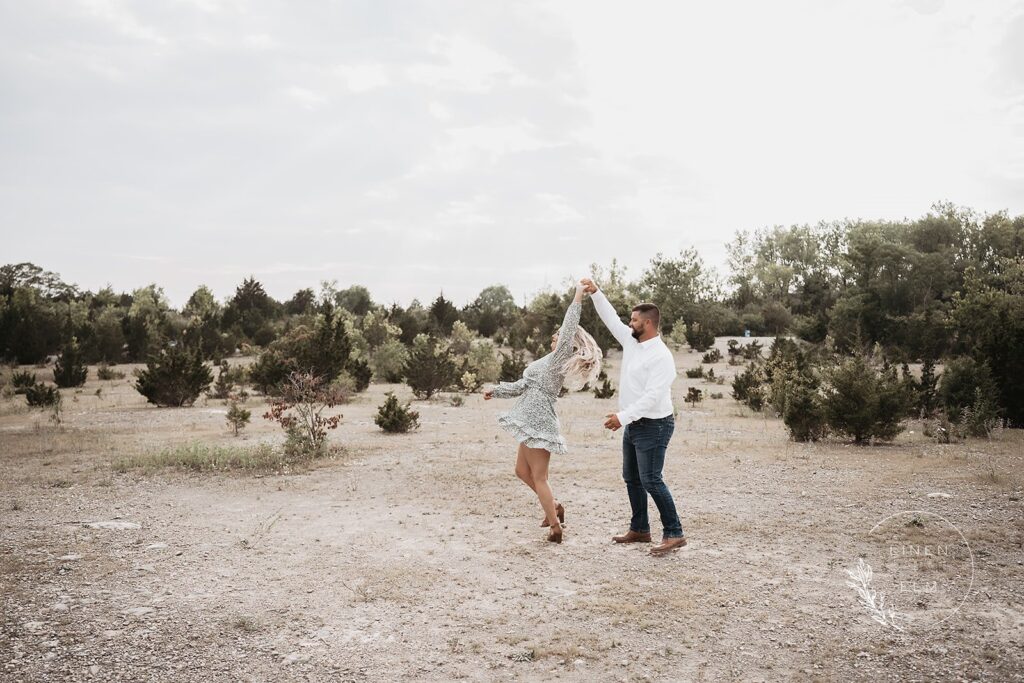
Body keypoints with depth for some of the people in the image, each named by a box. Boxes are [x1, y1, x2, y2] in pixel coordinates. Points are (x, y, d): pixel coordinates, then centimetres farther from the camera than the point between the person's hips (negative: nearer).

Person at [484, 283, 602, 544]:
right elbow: (524, 385, 22)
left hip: (538, 423, -10)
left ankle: (555, 527, 5)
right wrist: (496, 391, 19)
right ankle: (554, 507, 27)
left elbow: (569, 329, -24)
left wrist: (578, 298, -21)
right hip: (533, 422, 10)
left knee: (539, 477, -2)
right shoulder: (551, 360, 17)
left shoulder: (559, 358, -11)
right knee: (522, 471, 19)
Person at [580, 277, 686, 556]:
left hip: (653, 426, -10)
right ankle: (639, 529, 26)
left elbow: (652, 396, -27)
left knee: (651, 480, -9)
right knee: (631, 478, 15)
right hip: (633, 424, 10)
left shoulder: (661, 356, -21)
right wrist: (595, 293, 6)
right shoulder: (631, 342, 5)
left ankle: (674, 534, 0)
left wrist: (623, 416, -31)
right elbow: (611, 318, 14)